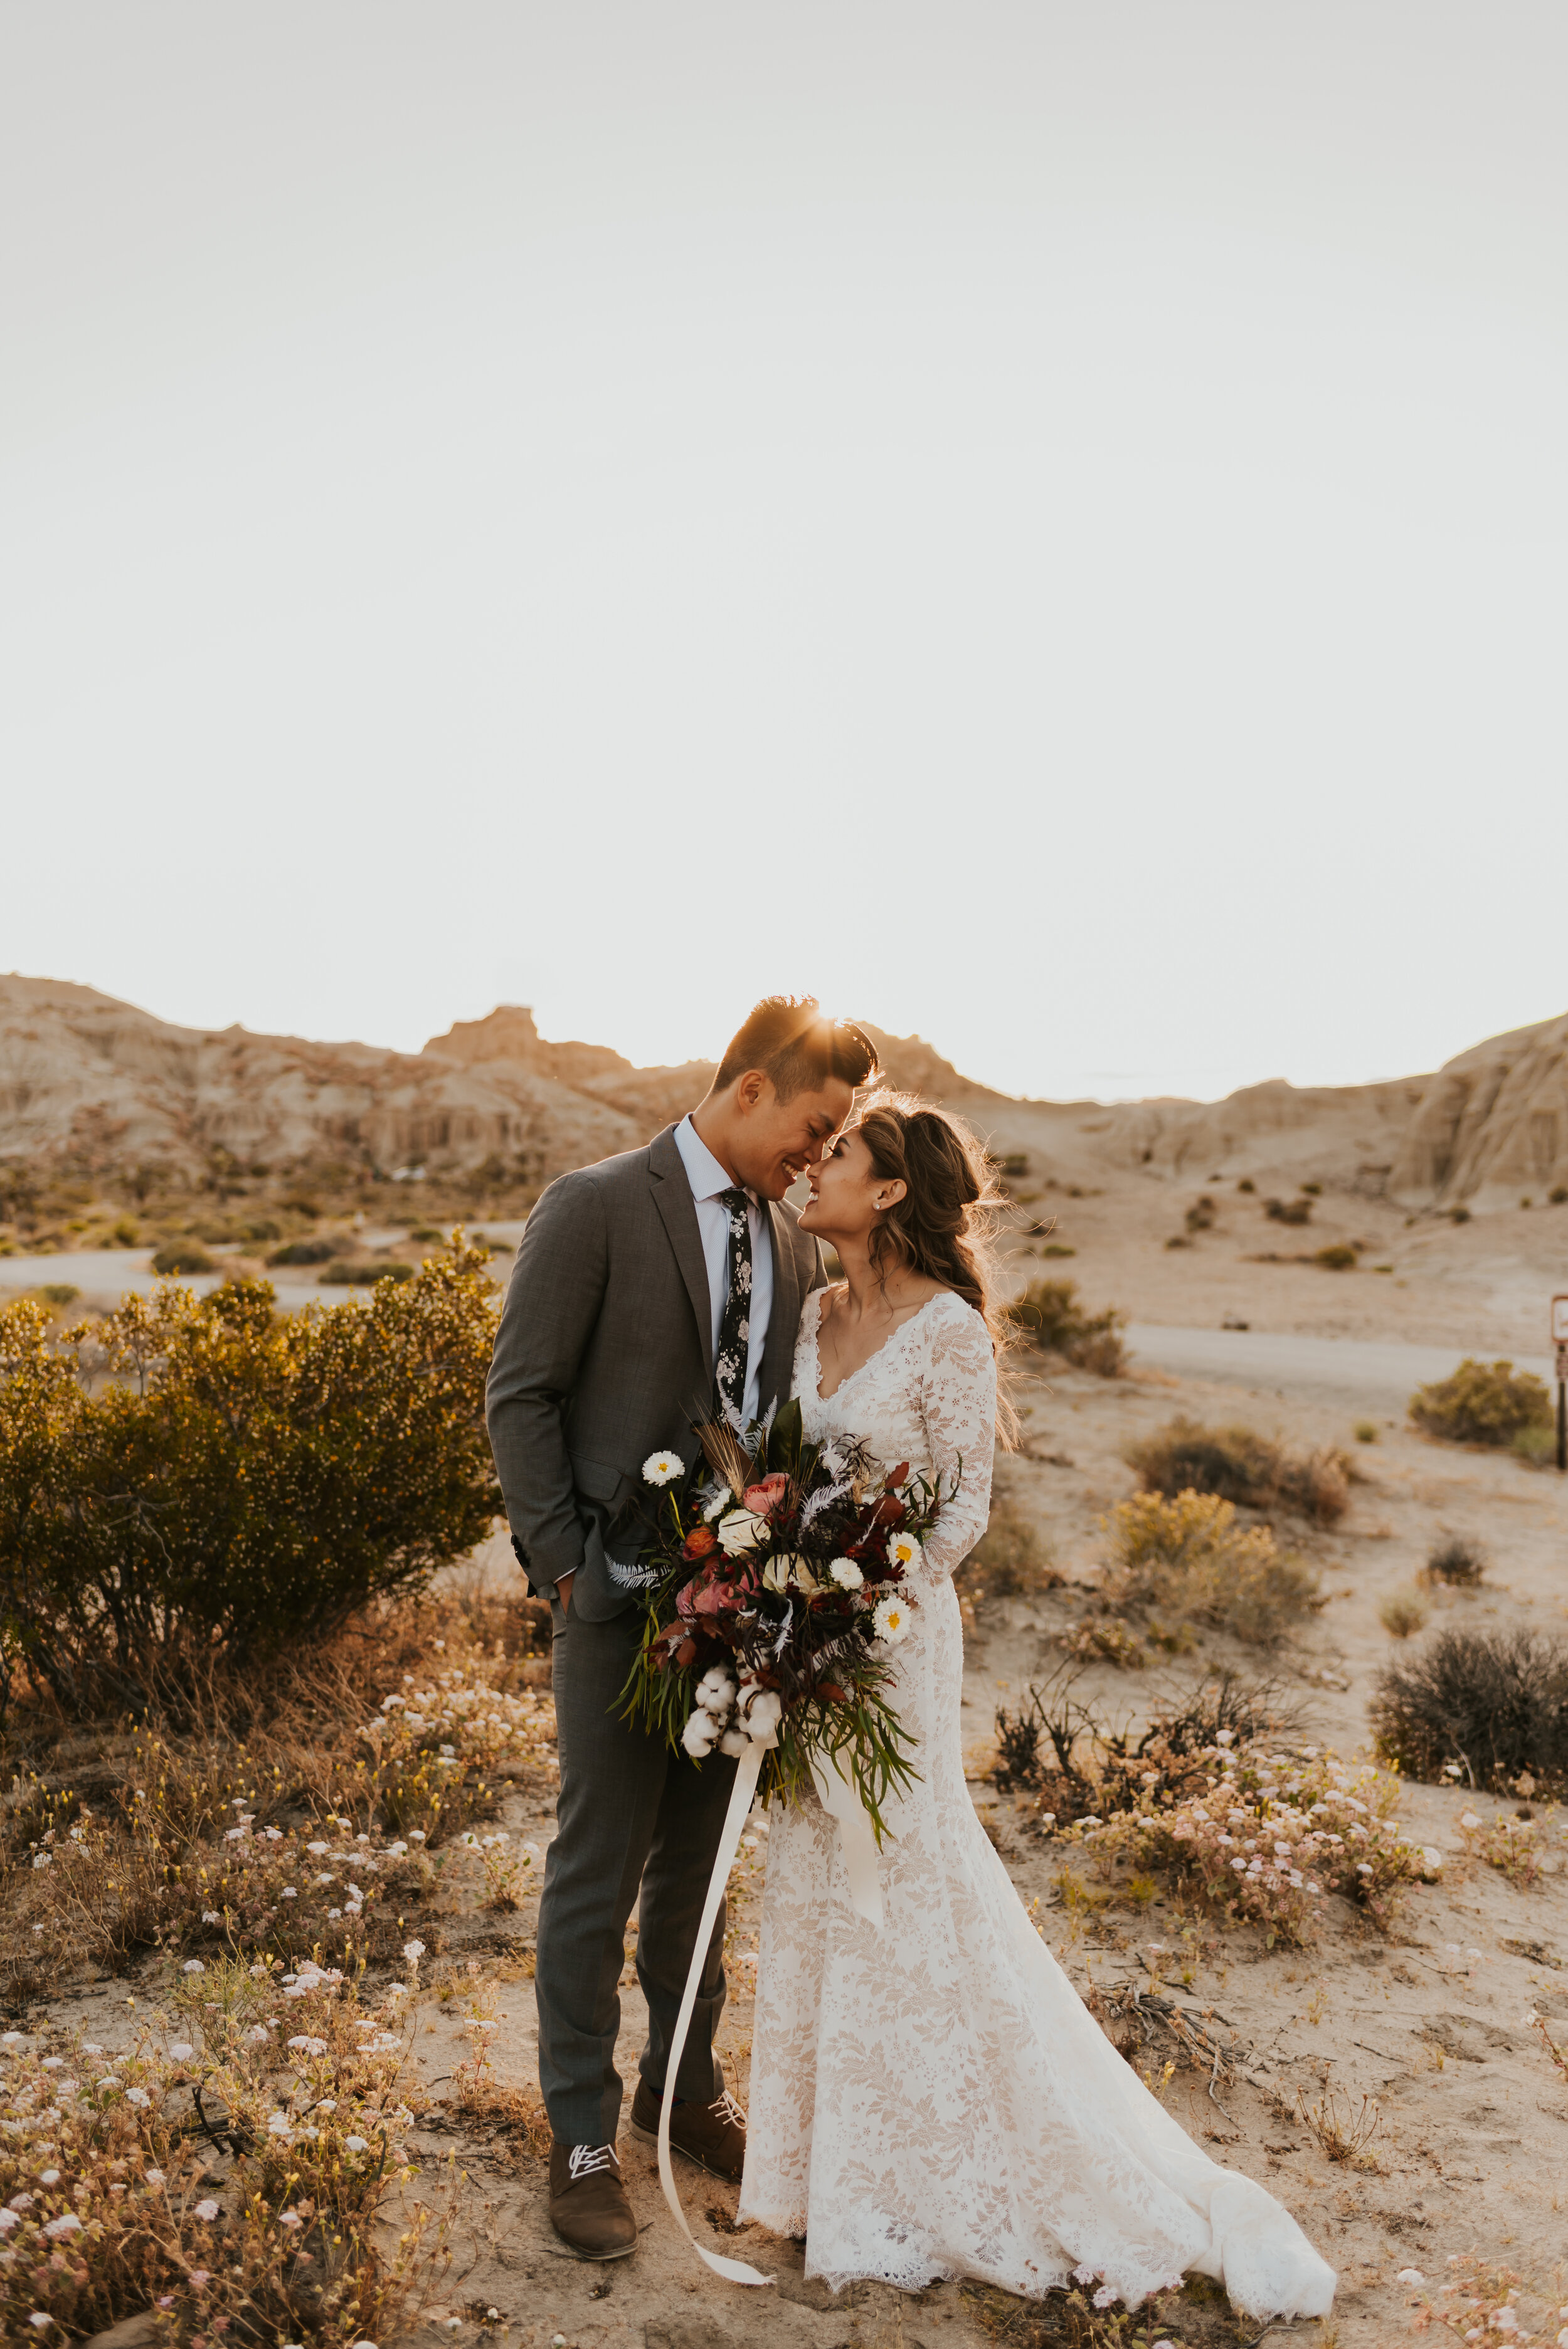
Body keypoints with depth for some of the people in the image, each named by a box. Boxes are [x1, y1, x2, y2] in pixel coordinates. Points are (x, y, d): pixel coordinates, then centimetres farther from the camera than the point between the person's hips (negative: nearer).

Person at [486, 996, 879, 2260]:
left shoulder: (793, 1237, 7)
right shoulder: (596, 1206, -10)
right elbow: (521, 1397, -9)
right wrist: (563, 1565, -12)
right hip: (625, 1596, -5)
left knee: (699, 1863, 19)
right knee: (597, 1877, 7)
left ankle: (687, 2085, 38)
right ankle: (583, 2135, 25)